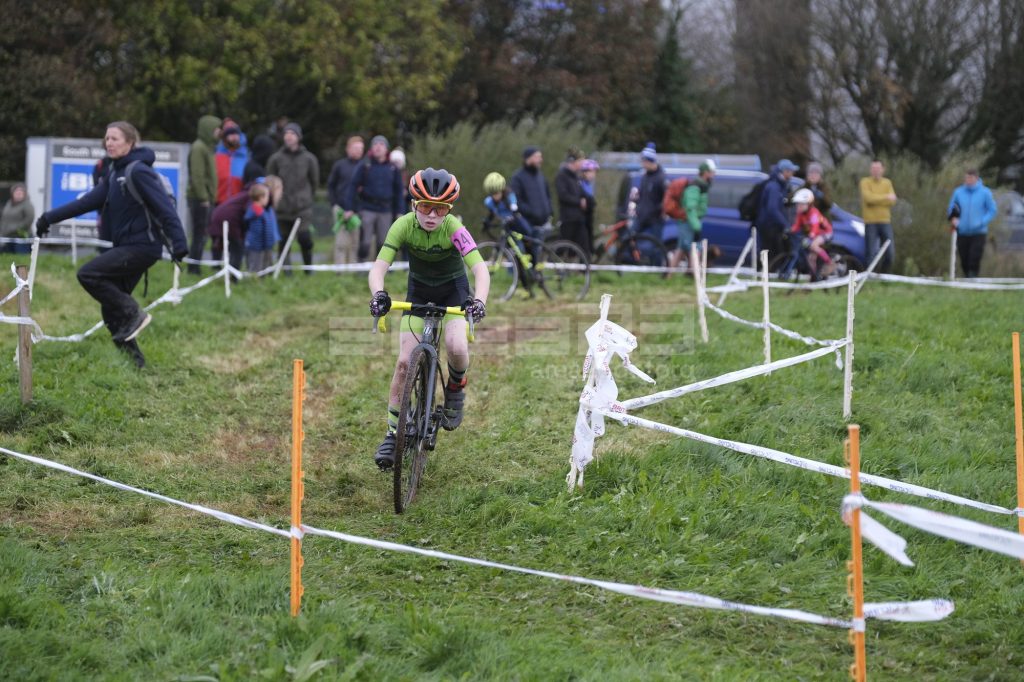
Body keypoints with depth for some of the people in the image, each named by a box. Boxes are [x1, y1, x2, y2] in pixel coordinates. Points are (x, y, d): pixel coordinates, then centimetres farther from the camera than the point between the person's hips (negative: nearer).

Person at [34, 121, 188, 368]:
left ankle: (133, 315, -10)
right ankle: (133, 359, 14)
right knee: (111, 309, 9)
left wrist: (179, 244, -29)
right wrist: (50, 218, 10)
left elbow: (165, 208, -20)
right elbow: (90, 200, 13)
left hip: (142, 246, -9)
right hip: (125, 246, 9)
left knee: (88, 274, -17)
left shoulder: (138, 172, -14)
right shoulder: (115, 173, 13)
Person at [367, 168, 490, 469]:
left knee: (456, 347, -27)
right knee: (405, 362, -9)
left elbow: (480, 268, -38)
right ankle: (392, 434, 2)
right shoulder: (404, 226, -24)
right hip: (419, 292, 2)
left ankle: (455, 388, 8)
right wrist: (378, 294, -53)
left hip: (453, 290, -2)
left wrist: (479, 300, -58)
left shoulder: (454, 229, -29)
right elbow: (379, 266, -31)